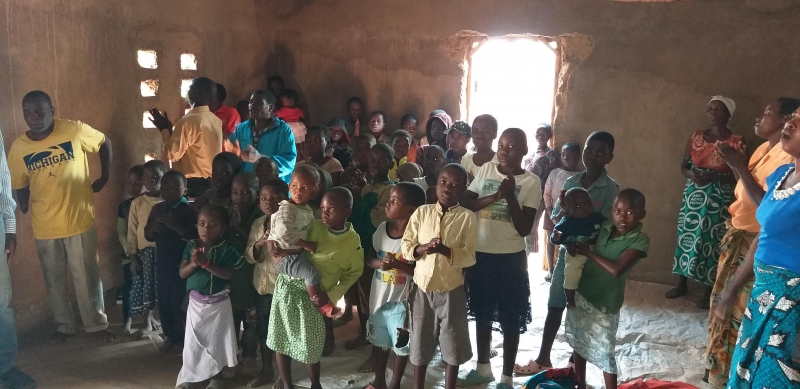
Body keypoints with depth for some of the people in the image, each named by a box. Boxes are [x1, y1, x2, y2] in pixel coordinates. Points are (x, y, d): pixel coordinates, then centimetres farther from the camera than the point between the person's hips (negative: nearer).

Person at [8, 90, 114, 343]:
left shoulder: (75, 131, -12)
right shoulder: (18, 147, -4)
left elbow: (105, 143, 6)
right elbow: (20, 186, 8)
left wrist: (104, 178, 5)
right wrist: (24, 208, -4)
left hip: (79, 220, -2)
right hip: (44, 226, 3)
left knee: (87, 277, 8)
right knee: (54, 280, 15)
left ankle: (97, 324, 25)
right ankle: (64, 326, 33)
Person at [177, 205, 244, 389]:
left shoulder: (226, 249, -11)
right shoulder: (191, 246, -3)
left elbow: (228, 274, -21)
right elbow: (182, 273, -4)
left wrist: (206, 263, -30)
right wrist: (193, 263, -25)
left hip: (218, 302, -2)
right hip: (196, 301, 2)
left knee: (216, 340, 11)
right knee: (192, 341, 9)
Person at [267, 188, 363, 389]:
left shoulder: (353, 242, -7)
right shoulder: (312, 226, -1)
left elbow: (353, 273, 1)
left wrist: (331, 296, -10)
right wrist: (273, 244, -13)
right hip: (287, 286, 3)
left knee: (310, 347, 7)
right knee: (281, 340, 11)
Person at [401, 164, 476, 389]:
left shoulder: (467, 217, -7)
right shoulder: (422, 212, -1)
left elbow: (469, 257, -10)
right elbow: (406, 246, -1)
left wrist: (446, 250, -26)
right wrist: (423, 248, -20)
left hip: (451, 289, -1)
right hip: (422, 287, 2)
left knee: (453, 344, 9)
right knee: (420, 340, 13)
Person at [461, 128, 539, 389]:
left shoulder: (531, 182, -7)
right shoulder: (486, 170, 3)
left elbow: (524, 228, -12)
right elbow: (465, 204, -4)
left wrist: (510, 195, -22)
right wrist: (494, 197, -17)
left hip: (511, 258, -4)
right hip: (479, 253, 4)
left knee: (510, 320, 7)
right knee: (482, 314, 17)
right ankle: (483, 367, 36)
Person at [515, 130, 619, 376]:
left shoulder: (611, 189, -10)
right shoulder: (570, 182, 2)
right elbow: (555, 220, 4)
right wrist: (565, 209, -16)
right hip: (566, 254, 4)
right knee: (554, 307, 13)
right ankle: (542, 360, 27)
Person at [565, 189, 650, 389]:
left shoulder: (640, 240, -17)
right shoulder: (605, 228, -1)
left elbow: (616, 269, -27)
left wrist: (588, 252, -18)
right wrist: (575, 244, -10)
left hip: (604, 303, -6)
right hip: (580, 294, 6)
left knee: (605, 354, 4)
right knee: (578, 344, 21)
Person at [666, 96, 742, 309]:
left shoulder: (736, 142, -6)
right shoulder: (696, 137, 6)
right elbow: (683, 166, 10)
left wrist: (714, 176, -22)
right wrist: (692, 174, -12)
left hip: (719, 199, -4)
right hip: (693, 195, 4)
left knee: (712, 242, 0)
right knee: (687, 237, 8)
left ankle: (709, 291, 14)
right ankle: (681, 284, 23)